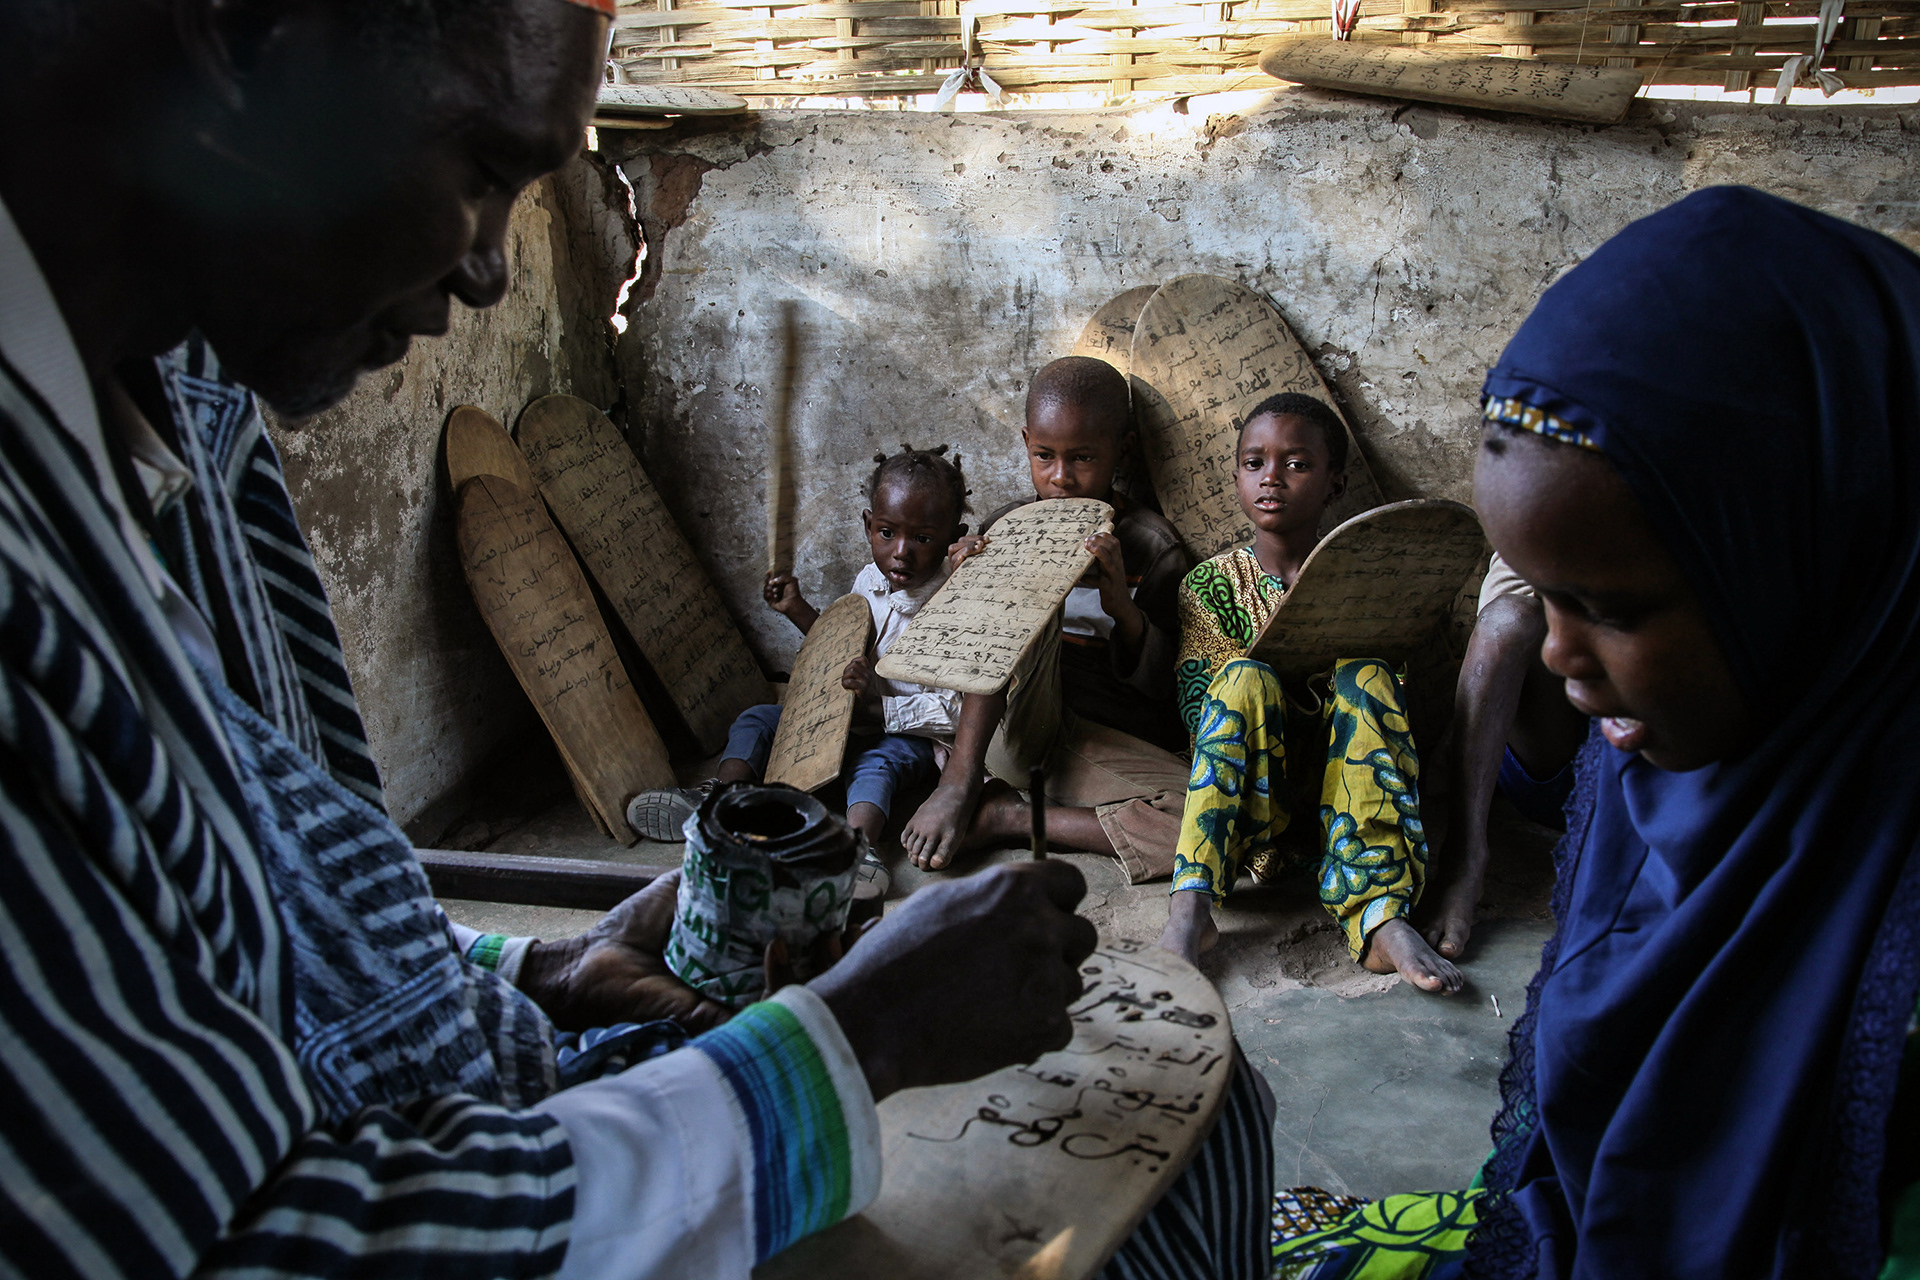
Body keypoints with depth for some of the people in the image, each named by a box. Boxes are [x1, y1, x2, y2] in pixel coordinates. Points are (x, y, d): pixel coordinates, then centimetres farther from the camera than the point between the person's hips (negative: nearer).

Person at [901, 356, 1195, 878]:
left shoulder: (1152, 547, 0)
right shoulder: (1005, 529, 6)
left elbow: (1167, 686, -3)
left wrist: (1123, 609, -21)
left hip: (1107, 743, 0)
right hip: (1006, 731, 1)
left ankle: (1007, 816, -17)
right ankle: (960, 782, -25)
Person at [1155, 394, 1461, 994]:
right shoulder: (1212, 583, 8)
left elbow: (1395, 695, 6)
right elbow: (1195, 704, -1)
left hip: (1340, 767, 1)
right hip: (1250, 778, 0)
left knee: (1364, 676, -27)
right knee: (1246, 677, -29)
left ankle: (1378, 911, -41)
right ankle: (1191, 906, -41)